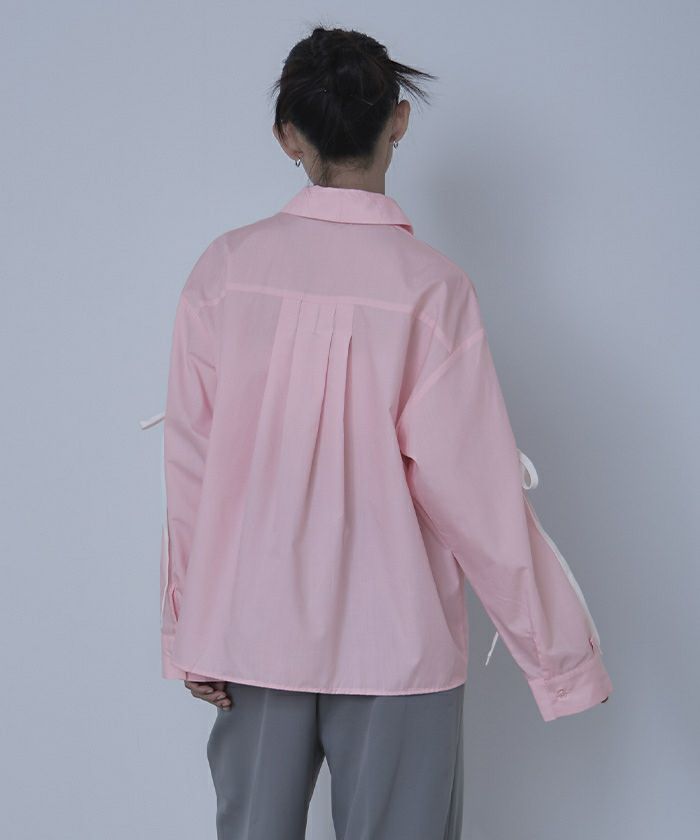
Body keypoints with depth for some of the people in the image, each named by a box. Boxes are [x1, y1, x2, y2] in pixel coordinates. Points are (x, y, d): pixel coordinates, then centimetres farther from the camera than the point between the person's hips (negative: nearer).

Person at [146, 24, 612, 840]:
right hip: (392, 640, -2)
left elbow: (190, 467, -2)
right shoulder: (430, 285, -13)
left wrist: (189, 635, 8)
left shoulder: (226, 268, -5)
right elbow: (475, 490, -12)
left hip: (254, 629, 3)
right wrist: (564, 657, -1)